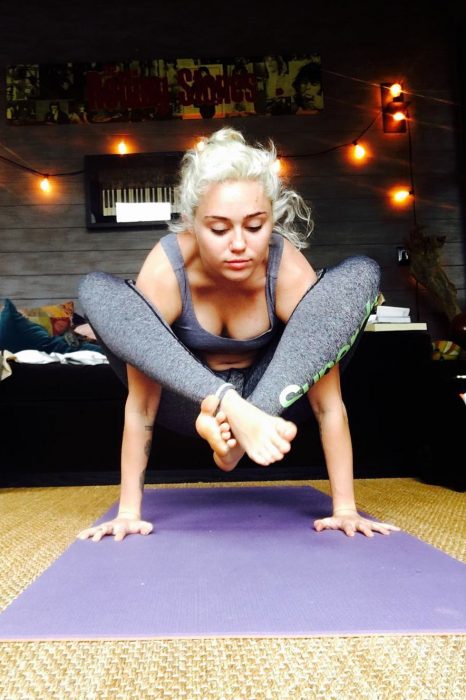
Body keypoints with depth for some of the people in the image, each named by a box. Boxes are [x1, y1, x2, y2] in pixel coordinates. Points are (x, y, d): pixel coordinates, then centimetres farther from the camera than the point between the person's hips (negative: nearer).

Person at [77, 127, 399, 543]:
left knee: (361, 274, -24)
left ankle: (239, 423, -33)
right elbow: (141, 406, -24)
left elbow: (328, 403, -23)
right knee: (95, 289, -26)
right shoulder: (165, 268, -27)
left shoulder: (288, 270, -25)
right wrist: (128, 512, -22)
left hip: (275, 393, 1)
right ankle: (230, 412, -37)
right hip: (189, 396, 0)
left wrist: (346, 508, -22)